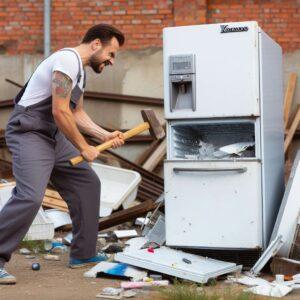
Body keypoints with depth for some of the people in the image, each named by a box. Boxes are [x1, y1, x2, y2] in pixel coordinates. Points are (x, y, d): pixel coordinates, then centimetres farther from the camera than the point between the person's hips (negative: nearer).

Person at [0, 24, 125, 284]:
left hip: (54, 137, 11)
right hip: (28, 133, -11)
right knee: (30, 197, -24)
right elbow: (60, 112, -21)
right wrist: (85, 148, -11)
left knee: (88, 183, 12)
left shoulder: (80, 68, 18)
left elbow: (77, 113, 23)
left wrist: (105, 135, 10)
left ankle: (83, 254, 19)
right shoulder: (67, 60, -15)